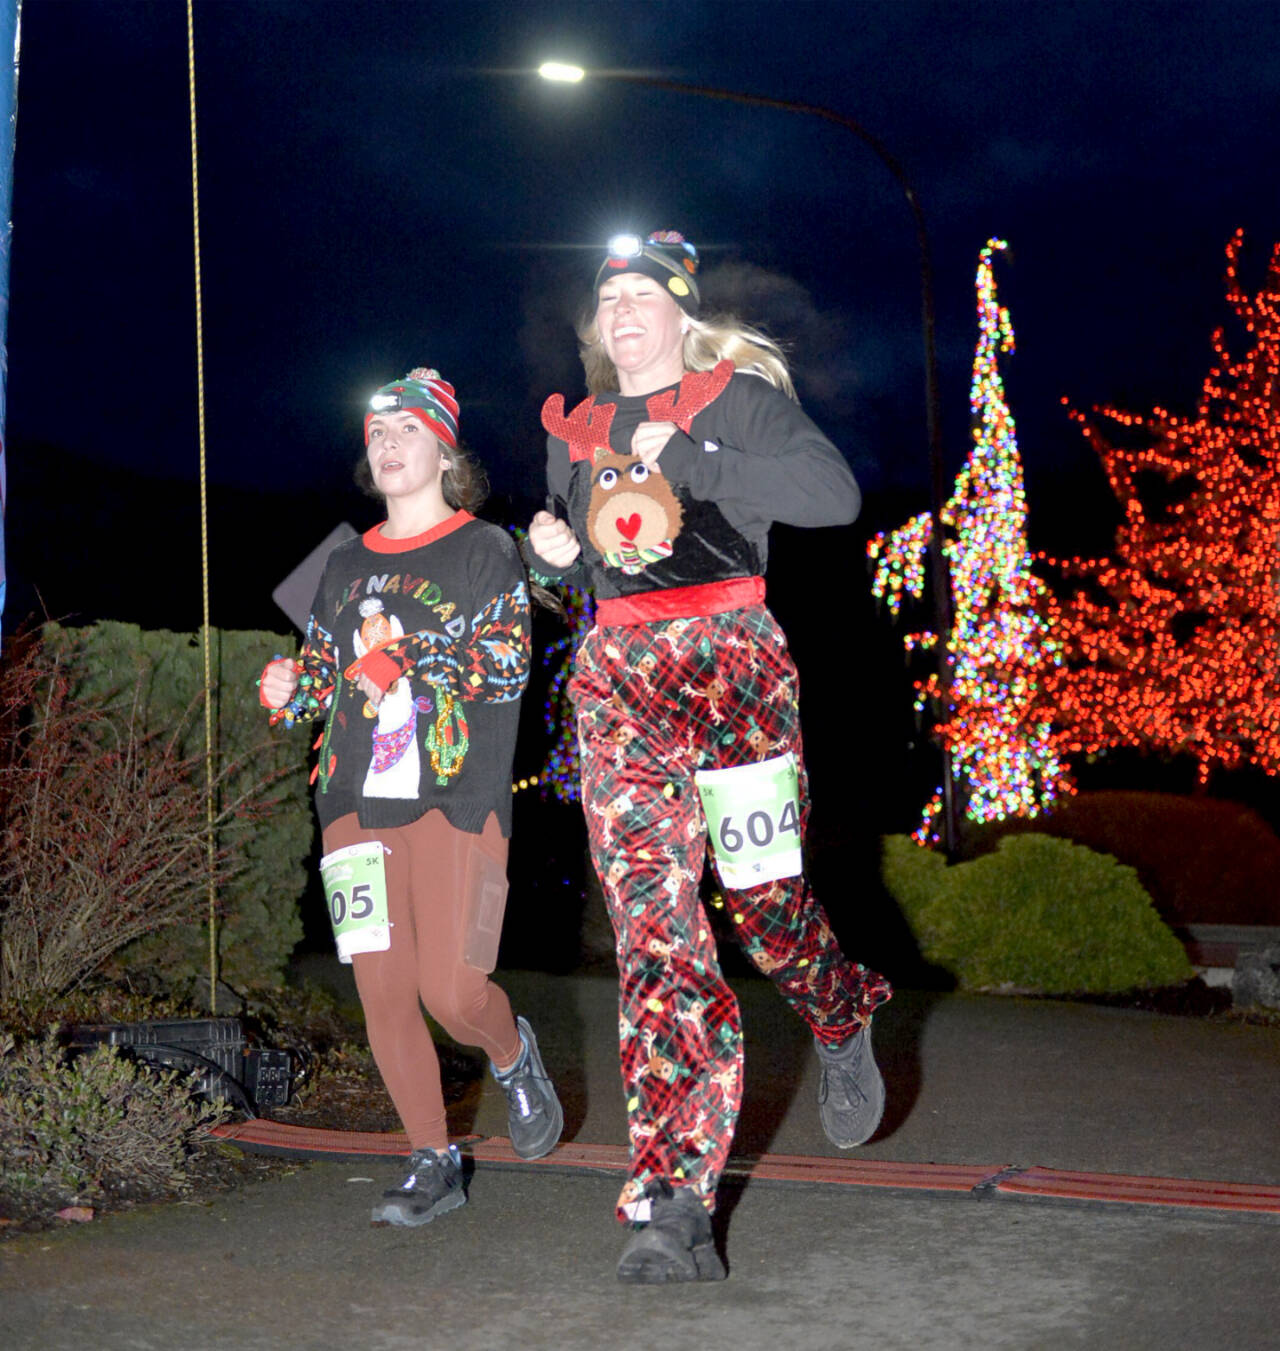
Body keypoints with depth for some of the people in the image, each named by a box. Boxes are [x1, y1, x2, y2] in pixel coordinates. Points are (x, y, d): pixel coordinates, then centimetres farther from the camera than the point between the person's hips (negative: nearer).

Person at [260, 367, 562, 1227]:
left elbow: (508, 668, -6)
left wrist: (413, 668, -19)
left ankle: (513, 1054, 23)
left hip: (456, 798, -4)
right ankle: (433, 1165, 14)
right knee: (383, 994, -1)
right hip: (359, 802, 4)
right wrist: (292, 691, 0)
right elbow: (324, 672, 22)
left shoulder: (486, 551, 4)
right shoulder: (347, 565, 18)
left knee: (453, 994, -12)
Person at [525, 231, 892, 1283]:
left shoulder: (740, 398, 5)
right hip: (617, 679, 3)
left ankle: (844, 1024, 35)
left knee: (765, 898, -4)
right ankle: (674, 1201, -11)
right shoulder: (576, 432, 20)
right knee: (651, 922, -8)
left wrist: (687, 462, -16)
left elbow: (836, 494, -12)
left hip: (732, 661, -3)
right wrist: (551, 549, 4)